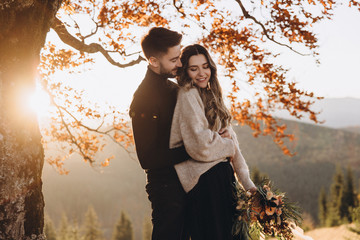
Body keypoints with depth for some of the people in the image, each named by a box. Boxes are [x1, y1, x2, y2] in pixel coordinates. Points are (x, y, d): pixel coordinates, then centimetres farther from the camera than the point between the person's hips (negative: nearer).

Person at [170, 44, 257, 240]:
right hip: (206, 179, -9)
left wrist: (248, 183, 8)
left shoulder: (211, 96, 17)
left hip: (223, 176, 9)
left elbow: (232, 141, 13)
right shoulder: (188, 95, -10)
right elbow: (201, 144, -20)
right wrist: (228, 147, 0)